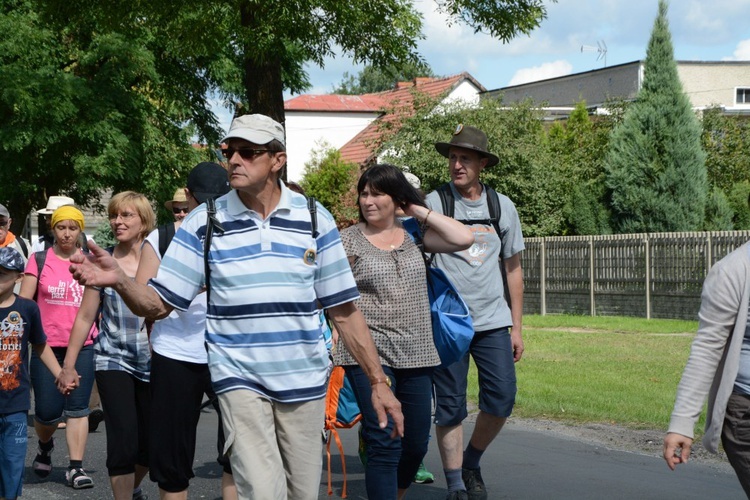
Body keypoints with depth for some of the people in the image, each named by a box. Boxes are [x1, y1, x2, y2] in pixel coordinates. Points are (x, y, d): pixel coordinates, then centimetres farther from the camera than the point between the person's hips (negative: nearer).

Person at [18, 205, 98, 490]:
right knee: (47, 411, 0)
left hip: (82, 346, 1)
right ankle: (45, 444, 32)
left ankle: (76, 467, 0)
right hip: (47, 346, -1)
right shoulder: (40, 260, 2)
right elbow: (23, 303, 2)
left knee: (77, 408, -4)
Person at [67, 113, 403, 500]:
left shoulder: (314, 219, 1)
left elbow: (344, 310, 4)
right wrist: (119, 280, -23)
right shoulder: (204, 223, -2)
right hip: (240, 380, -2)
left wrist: (378, 382, 2)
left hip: (305, 382, 2)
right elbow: (158, 304, -2)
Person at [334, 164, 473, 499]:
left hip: (416, 354, 4)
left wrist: (419, 211, 1)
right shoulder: (349, 240, 0)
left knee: (416, 443, 9)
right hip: (370, 354, -4)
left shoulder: (414, 234, 9)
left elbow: (463, 238, -3)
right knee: (384, 444, -11)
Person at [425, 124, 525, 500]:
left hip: (493, 321, 3)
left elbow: (513, 269, 15)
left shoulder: (502, 207, 8)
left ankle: (471, 463, 22)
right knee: (450, 406, 1)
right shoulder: (433, 203, -3)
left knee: (502, 398, -2)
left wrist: (516, 327, 13)